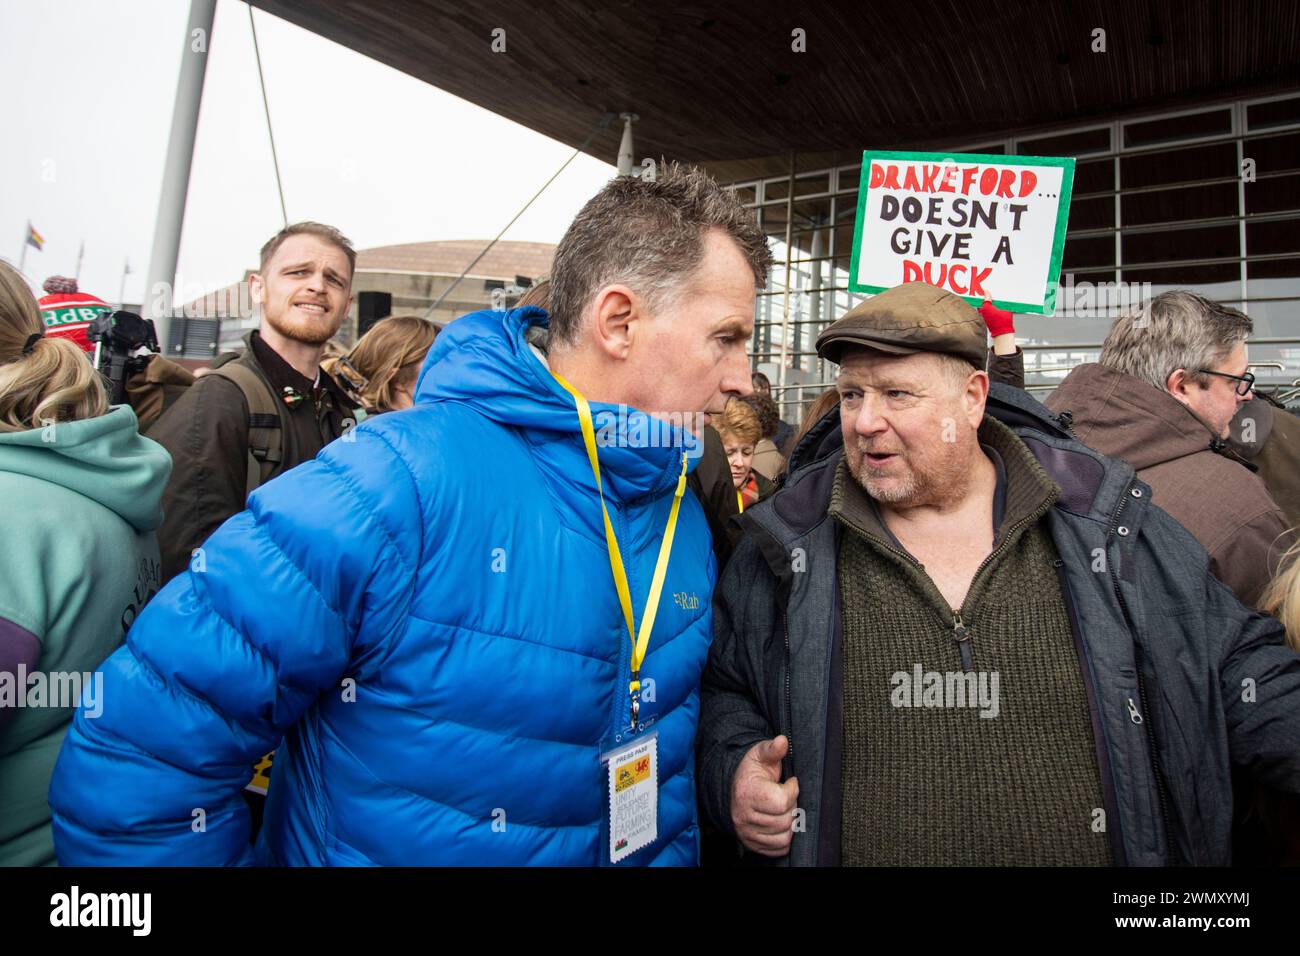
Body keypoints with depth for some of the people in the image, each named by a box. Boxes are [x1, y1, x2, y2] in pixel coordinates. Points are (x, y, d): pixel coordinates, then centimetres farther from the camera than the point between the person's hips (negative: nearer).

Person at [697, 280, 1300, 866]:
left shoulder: (1098, 515, -7)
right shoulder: (789, 540, -9)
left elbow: (1233, 663, 1)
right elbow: (724, 688, 0)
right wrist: (732, 770, -18)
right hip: (848, 849, 0)